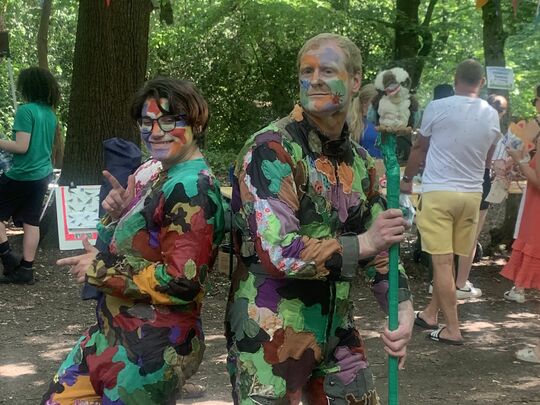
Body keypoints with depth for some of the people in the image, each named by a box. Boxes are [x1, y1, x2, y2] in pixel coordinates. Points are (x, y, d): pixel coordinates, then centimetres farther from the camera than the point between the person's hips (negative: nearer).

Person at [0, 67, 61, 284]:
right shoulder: (50, 113, 9)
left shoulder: (26, 110, -16)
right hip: (42, 175, 8)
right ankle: (26, 269, 12)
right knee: (31, 221, 9)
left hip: (21, 175, -8)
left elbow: (22, 147, -20)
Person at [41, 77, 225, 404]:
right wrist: (119, 213, -8)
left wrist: (101, 269, -17)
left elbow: (183, 282, -26)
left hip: (152, 352, -9)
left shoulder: (192, 188, -20)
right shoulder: (157, 174, 8)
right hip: (115, 334, 9)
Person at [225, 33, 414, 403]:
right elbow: (278, 253, -25)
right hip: (270, 336, -7)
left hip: (337, 331, 7)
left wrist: (403, 309, -5)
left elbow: (381, 248, 11)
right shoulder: (270, 150, -15)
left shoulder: (360, 163, 7)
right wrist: (361, 243, -19)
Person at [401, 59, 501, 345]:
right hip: (472, 194, 5)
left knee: (442, 261, -2)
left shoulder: (437, 107, -9)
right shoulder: (492, 116, 3)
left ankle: (452, 329, -1)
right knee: (447, 258, 16)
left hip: (438, 191, -4)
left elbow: (419, 149, 3)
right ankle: (431, 313, 27)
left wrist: (407, 179, 17)